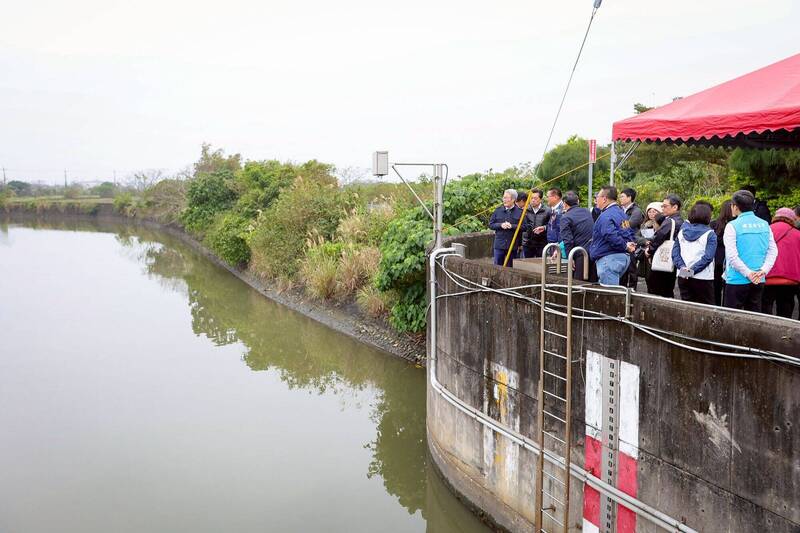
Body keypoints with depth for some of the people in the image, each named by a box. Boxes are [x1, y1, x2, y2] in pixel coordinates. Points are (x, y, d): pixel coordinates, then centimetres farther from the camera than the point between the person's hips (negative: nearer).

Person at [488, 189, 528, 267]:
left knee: (510, 267, 7)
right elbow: (490, 224, 6)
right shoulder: (498, 210, 6)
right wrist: (500, 225, -11)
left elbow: (524, 227, -6)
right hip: (499, 244, 2)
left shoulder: (519, 212, -2)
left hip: (513, 246, -1)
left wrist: (512, 226, -18)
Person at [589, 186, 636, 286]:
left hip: (609, 258, -10)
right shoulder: (621, 213, 18)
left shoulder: (605, 216, -15)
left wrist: (625, 246, -16)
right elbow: (630, 233, 21)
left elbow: (611, 235, -29)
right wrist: (627, 245, 3)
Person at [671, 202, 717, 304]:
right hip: (702, 278, -5)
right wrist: (693, 270, -15)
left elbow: (675, 252, 1)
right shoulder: (709, 234, -7)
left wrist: (682, 267, -8)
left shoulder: (682, 231, 7)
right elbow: (708, 257, -16)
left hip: (683, 277, 5)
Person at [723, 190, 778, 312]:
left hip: (737, 280, -6)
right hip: (759, 282, 6)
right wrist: (763, 270, -4)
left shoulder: (732, 226, -10)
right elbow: (773, 251, 3)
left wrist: (748, 273, -13)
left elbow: (731, 256, -17)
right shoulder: (764, 225, 7)